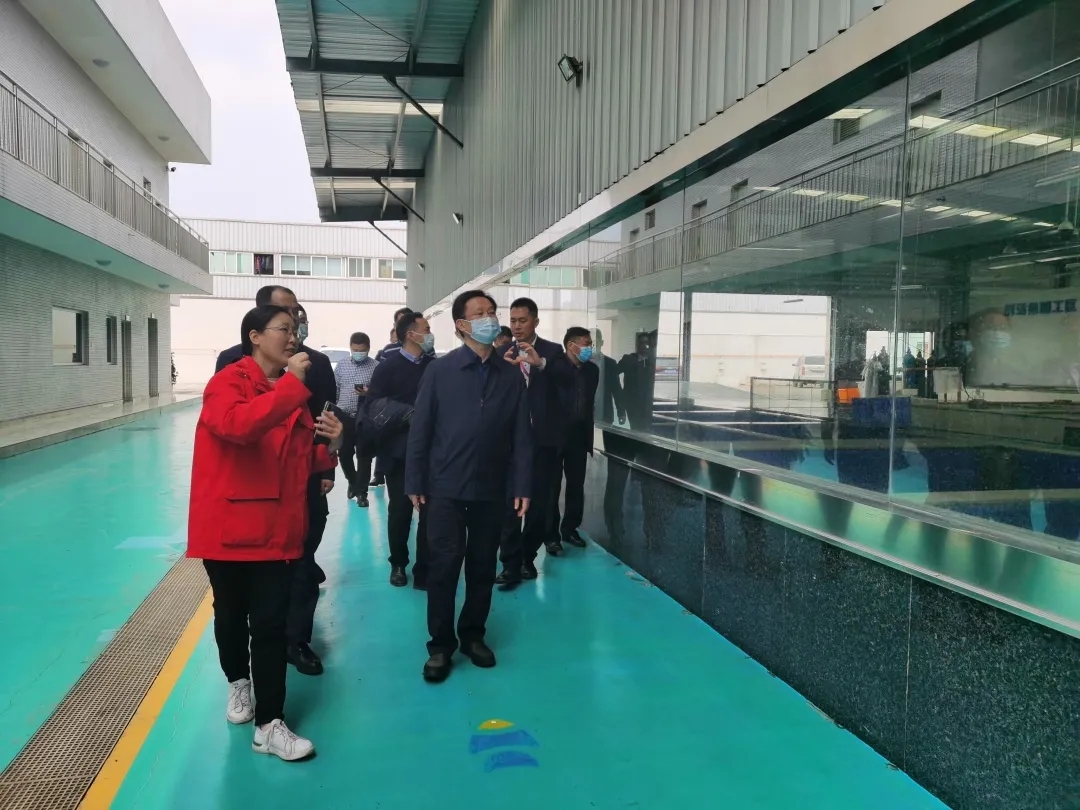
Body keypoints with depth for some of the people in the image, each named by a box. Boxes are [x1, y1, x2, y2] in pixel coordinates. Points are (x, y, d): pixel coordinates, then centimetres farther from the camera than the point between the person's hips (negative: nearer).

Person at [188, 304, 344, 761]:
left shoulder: (291, 391, 9)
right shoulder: (228, 382, -10)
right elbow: (238, 425, -34)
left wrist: (329, 446, -6)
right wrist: (292, 385, -31)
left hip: (277, 527, 4)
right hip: (229, 526, -4)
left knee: (272, 625, 2)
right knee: (231, 616, 16)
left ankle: (269, 726, 10)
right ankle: (237, 682, 44)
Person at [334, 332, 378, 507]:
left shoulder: (376, 366, -4)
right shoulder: (341, 365, 7)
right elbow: (334, 390, 11)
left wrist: (369, 393, -22)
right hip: (344, 417, 3)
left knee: (363, 456, 1)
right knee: (344, 453, 9)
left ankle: (361, 492, 11)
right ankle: (352, 481, 35)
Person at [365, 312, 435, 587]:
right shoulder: (389, 366, -1)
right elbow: (374, 405, -9)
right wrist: (408, 415, -17)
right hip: (399, 451, -2)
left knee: (429, 510, 0)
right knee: (400, 510, 9)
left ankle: (424, 569, 9)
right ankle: (398, 564, 26)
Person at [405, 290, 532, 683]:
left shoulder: (511, 375, 3)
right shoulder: (440, 370, -3)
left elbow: (521, 435, 3)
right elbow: (420, 429, -3)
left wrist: (522, 485, -1)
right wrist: (415, 482, -6)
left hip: (491, 489, 3)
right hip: (446, 487, -2)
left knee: (483, 567, 12)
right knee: (443, 567, 2)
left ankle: (473, 635, 28)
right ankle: (440, 645, 15)